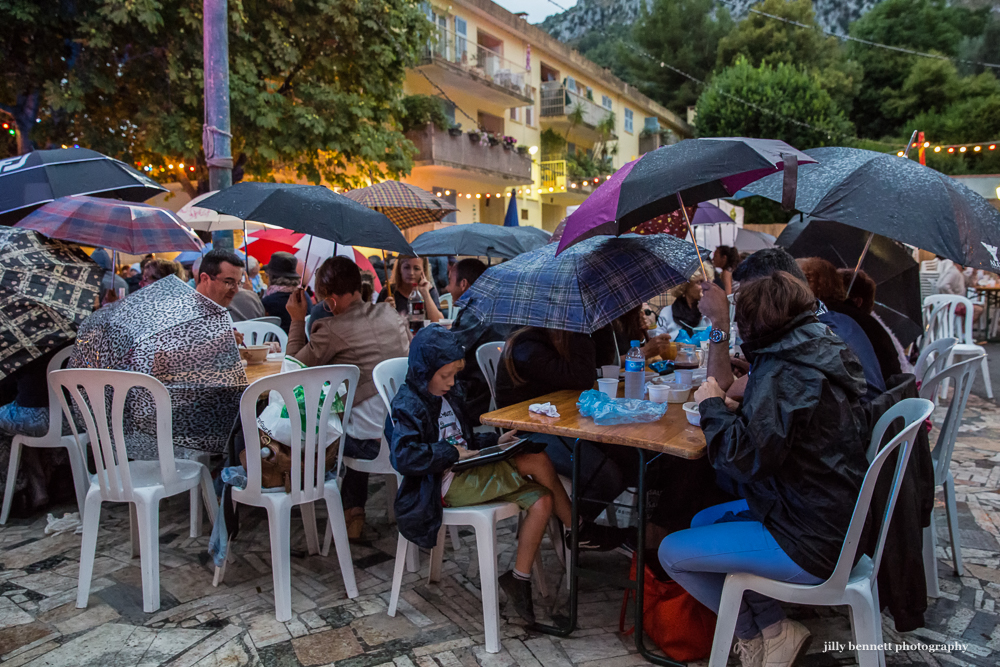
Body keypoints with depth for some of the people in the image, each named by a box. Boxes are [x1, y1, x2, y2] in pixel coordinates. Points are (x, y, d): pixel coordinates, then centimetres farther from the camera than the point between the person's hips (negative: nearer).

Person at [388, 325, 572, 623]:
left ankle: (520, 578, -1)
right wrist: (452, 453, -19)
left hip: (469, 473, 9)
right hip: (446, 484, -9)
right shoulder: (408, 405, -9)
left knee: (541, 500, -12)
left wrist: (495, 442, 12)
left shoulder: (449, 394, 19)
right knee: (538, 462, -19)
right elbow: (404, 456, -24)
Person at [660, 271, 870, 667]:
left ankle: (772, 633, 8)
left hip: (811, 545, -10)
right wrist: (743, 400, 10)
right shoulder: (829, 352, 6)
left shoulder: (783, 375, -24)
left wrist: (712, 405, -15)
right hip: (840, 518, 10)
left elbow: (744, 459, -29)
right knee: (702, 521, 22)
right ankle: (766, 624, 19)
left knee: (671, 553, -4)